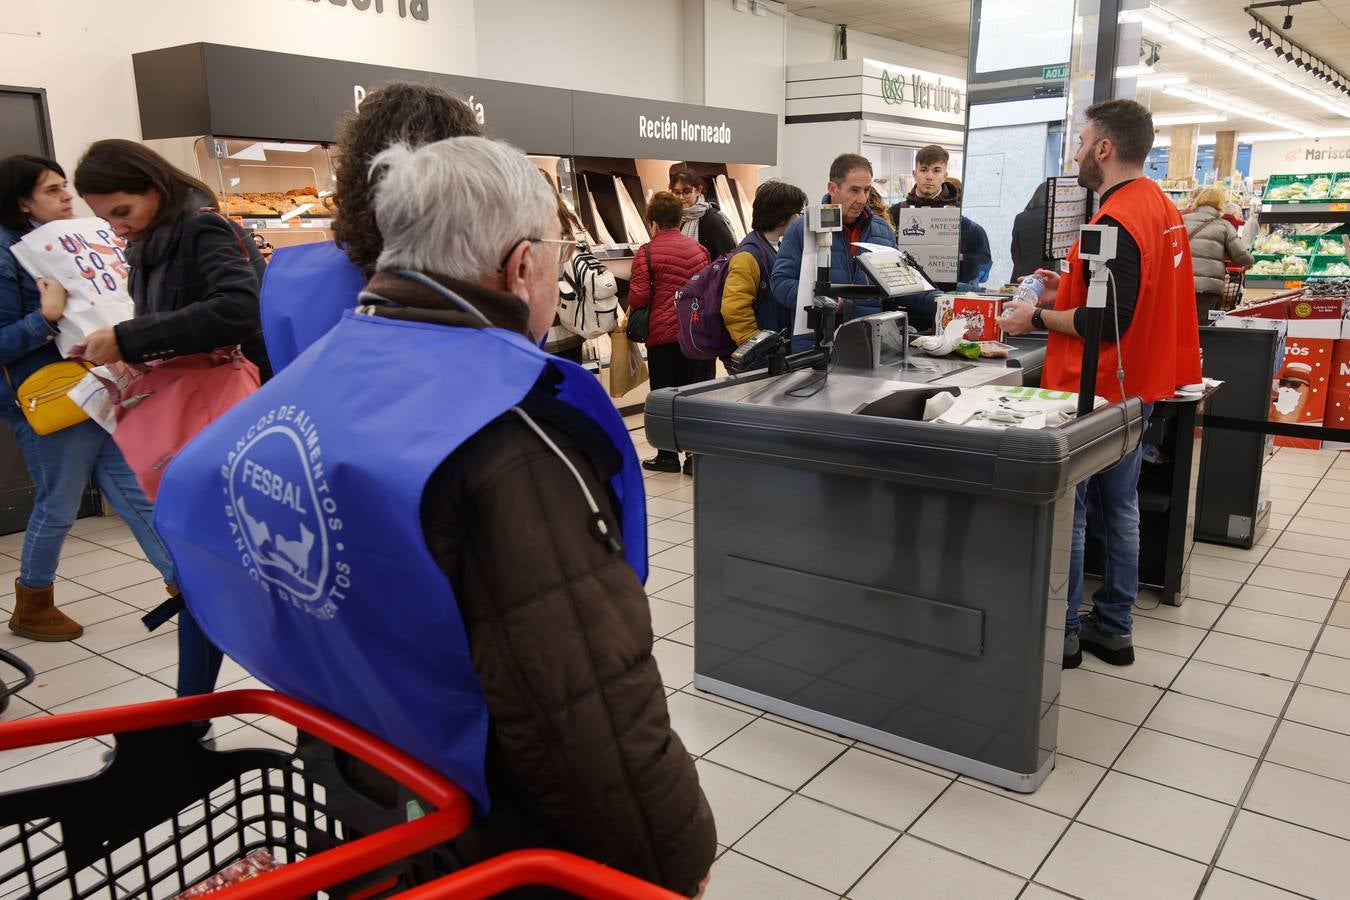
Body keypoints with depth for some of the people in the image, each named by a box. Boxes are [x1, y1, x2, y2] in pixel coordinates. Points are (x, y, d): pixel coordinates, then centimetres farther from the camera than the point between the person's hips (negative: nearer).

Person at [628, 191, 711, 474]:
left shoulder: (647, 252, -6)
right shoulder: (699, 249, 8)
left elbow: (639, 296, -11)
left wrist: (631, 312, 10)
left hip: (663, 333, -3)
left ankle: (668, 456, 15)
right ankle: (697, 456, 9)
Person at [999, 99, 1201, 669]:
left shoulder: (1117, 221, -21)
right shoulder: (1163, 208, 9)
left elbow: (1107, 322, -25)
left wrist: (1039, 318, -13)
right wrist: (1068, 292, 13)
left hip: (1095, 393, -9)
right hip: (1137, 387, 9)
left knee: (1067, 510, 2)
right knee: (1120, 508, 15)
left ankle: (1060, 633, 12)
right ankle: (1113, 630, 25)